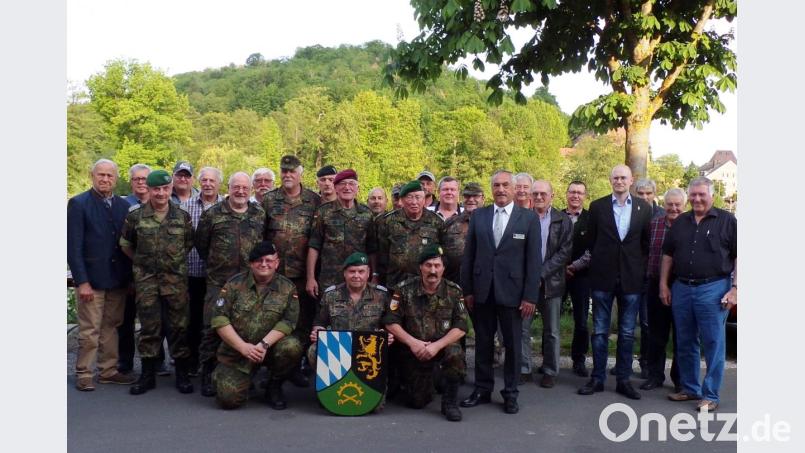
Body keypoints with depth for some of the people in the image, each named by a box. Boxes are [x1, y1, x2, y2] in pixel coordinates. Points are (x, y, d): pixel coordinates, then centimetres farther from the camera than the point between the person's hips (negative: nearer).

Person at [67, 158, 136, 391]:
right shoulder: (78, 204, -5)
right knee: (89, 331, 2)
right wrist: (82, 281, -14)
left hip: (118, 280, 4)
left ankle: (108, 371, 22)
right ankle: (84, 375, 15)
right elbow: (73, 247, -9)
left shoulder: (123, 205, 8)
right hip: (91, 279, -4)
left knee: (111, 328, 12)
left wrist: (129, 276, 5)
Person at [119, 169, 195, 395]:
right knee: (149, 328, 6)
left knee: (178, 327, 4)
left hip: (176, 280, 0)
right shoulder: (135, 216, -1)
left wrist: (176, 260, 11)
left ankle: (182, 375, 15)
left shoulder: (183, 216, 2)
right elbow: (125, 244, 12)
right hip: (146, 281, 0)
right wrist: (142, 261, 12)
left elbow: (189, 243, 14)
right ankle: (147, 375, 17)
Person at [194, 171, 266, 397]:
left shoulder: (260, 215, 8)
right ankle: (208, 375, 10)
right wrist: (214, 264, 12)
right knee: (212, 327, -3)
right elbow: (200, 243, 10)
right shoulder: (212, 214, 3)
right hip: (218, 281, -1)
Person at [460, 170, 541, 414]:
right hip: (482, 291, 2)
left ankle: (510, 393, 22)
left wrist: (530, 296, -8)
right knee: (483, 342, 11)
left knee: (512, 344, 7)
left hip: (512, 291, -2)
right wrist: (467, 289, 2)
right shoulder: (478, 216, 6)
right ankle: (482, 389, 24)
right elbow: (469, 255, 6)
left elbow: (534, 260, -3)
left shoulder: (529, 218, -1)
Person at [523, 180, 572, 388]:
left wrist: (541, 274, -13)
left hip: (551, 282, 0)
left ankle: (550, 371, 20)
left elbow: (565, 252, -5)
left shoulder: (563, 220, 1)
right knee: (523, 328, 3)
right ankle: (523, 369, 15)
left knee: (551, 331, 8)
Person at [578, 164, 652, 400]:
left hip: (631, 278, 1)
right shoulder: (597, 206, 2)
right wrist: (599, 262, 7)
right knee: (600, 331, 6)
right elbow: (591, 240, 8)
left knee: (627, 333, 7)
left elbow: (646, 242, 7)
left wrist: (640, 268, 3)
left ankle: (623, 380, 17)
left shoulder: (643, 208, 4)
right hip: (603, 277, 0)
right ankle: (597, 378, 15)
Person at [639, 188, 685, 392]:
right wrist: (647, 277, 2)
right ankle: (655, 375, 21)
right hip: (656, 286, 2)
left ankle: (680, 378, 22)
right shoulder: (653, 224, 5)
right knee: (656, 334, 10)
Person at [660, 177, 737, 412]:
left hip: (713, 289, -5)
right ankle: (690, 388, 24)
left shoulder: (726, 221, -1)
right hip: (681, 289, 5)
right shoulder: (680, 222, 12)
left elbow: (739, 256, -3)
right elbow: (668, 254, 15)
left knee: (713, 344, 0)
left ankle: (710, 396, 8)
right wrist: (664, 284, 8)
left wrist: (735, 288, -10)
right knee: (685, 344, 11)